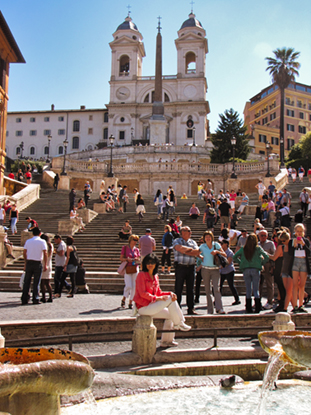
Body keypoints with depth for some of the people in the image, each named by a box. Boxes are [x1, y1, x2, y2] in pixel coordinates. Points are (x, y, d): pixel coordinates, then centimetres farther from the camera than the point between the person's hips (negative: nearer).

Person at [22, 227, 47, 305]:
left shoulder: (28, 241, 6)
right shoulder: (42, 242, -3)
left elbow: (24, 253, 8)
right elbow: (45, 254, -9)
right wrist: (45, 265, -6)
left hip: (29, 262, 3)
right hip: (38, 263, -3)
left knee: (27, 282, 8)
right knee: (36, 282, 4)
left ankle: (24, 299, 8)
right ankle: (35, 299, 4)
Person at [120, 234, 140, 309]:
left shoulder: (137, 250, 11)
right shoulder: (125, 248, 2)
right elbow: (121, 258, 2)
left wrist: (137, 260, -6)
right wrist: (127, 259, -16)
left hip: (135, 268, 4)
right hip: (127, 269, -4)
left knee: (134, 286, 0)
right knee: (128, 286, -11)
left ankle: (130, 302, 11)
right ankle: (123, 299, 13)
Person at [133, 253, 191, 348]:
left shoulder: (155, 276, 15)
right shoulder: (141, 275, -10)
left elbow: (159, 292, 12)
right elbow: (142, 293, -17)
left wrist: (170, 293, -6)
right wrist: (156, 298, -25)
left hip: (151, 305, 9)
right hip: (143, 307, -9)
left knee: (169, 314, 10)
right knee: (170, 299, -16)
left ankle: (166, 341, 18)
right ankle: (179, 323, -4)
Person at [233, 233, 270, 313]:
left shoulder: (243, 249, 3)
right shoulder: (258, 248, -3)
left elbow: (234, 257, 6)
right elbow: (267, 257, -9)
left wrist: (240, 263, 11)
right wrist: (261, 263, 6)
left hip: (245, 270, 2)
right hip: (255, 269, -2)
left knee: (248, 290, 8)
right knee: (256, 290, 5)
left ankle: (249, 308, 8)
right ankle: (257, 308, 1)